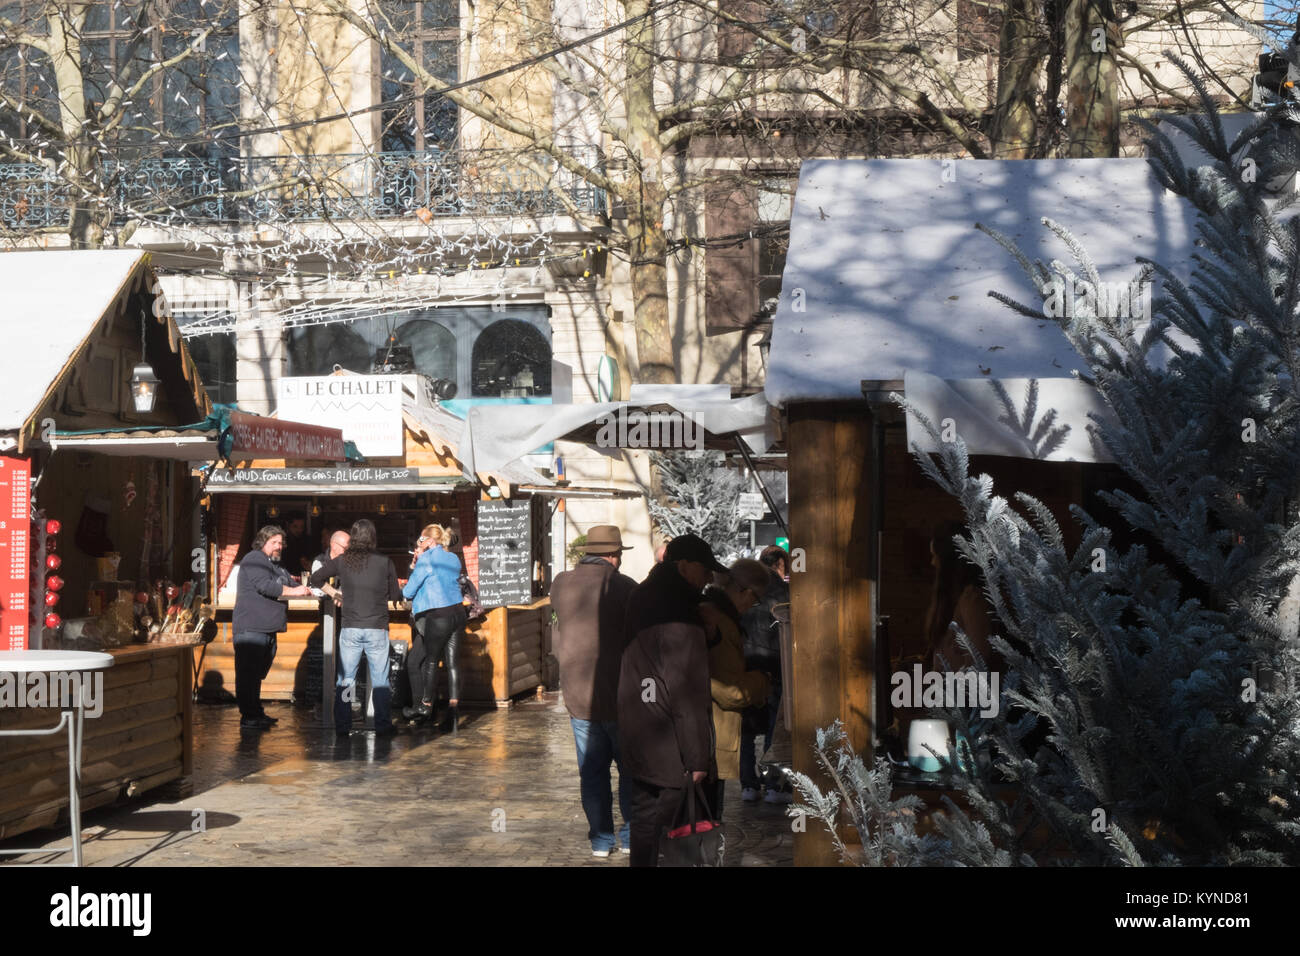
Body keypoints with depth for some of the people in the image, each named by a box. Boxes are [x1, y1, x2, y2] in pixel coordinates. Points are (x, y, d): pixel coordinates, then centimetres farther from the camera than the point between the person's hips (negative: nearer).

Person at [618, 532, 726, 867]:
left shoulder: (643, 599, 10)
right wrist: (698, 757, -16)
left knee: (645, 820, 16)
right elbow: (686, 696, -19)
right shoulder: (679, 619, -19)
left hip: (636, 741, 9)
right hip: (668, 751, -9)